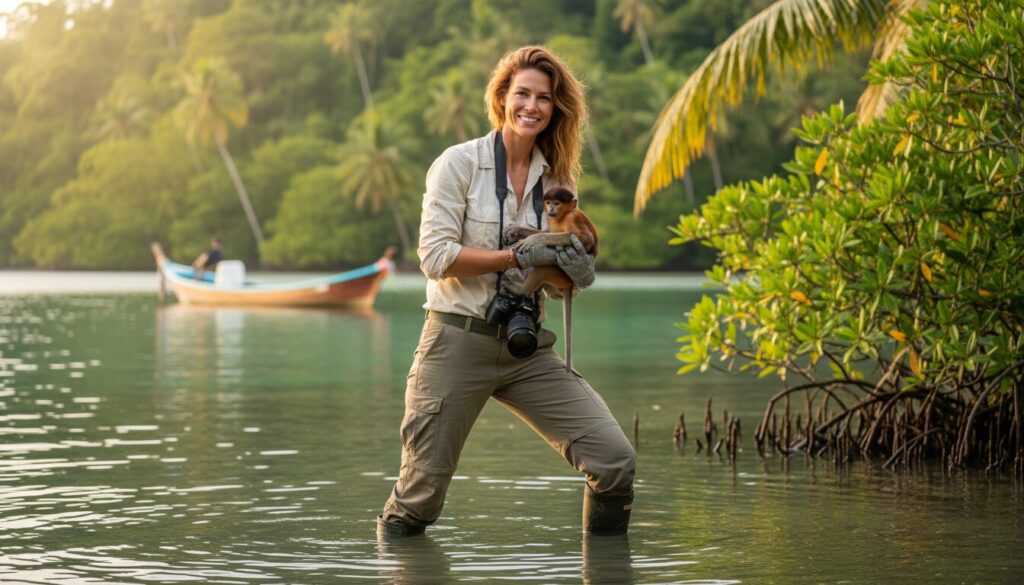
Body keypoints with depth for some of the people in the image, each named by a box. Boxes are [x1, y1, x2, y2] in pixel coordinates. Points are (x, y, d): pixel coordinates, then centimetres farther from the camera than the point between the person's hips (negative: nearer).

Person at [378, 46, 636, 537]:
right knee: (421, 493, 1)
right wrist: (518, 256, -18)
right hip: (458, 343, -4)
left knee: (615, 459, -9)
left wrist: (575, 269, -7)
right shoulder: (460, 163, -4)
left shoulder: (556, 178, 10)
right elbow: (435, 255, -12)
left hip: (527, 348, 4)